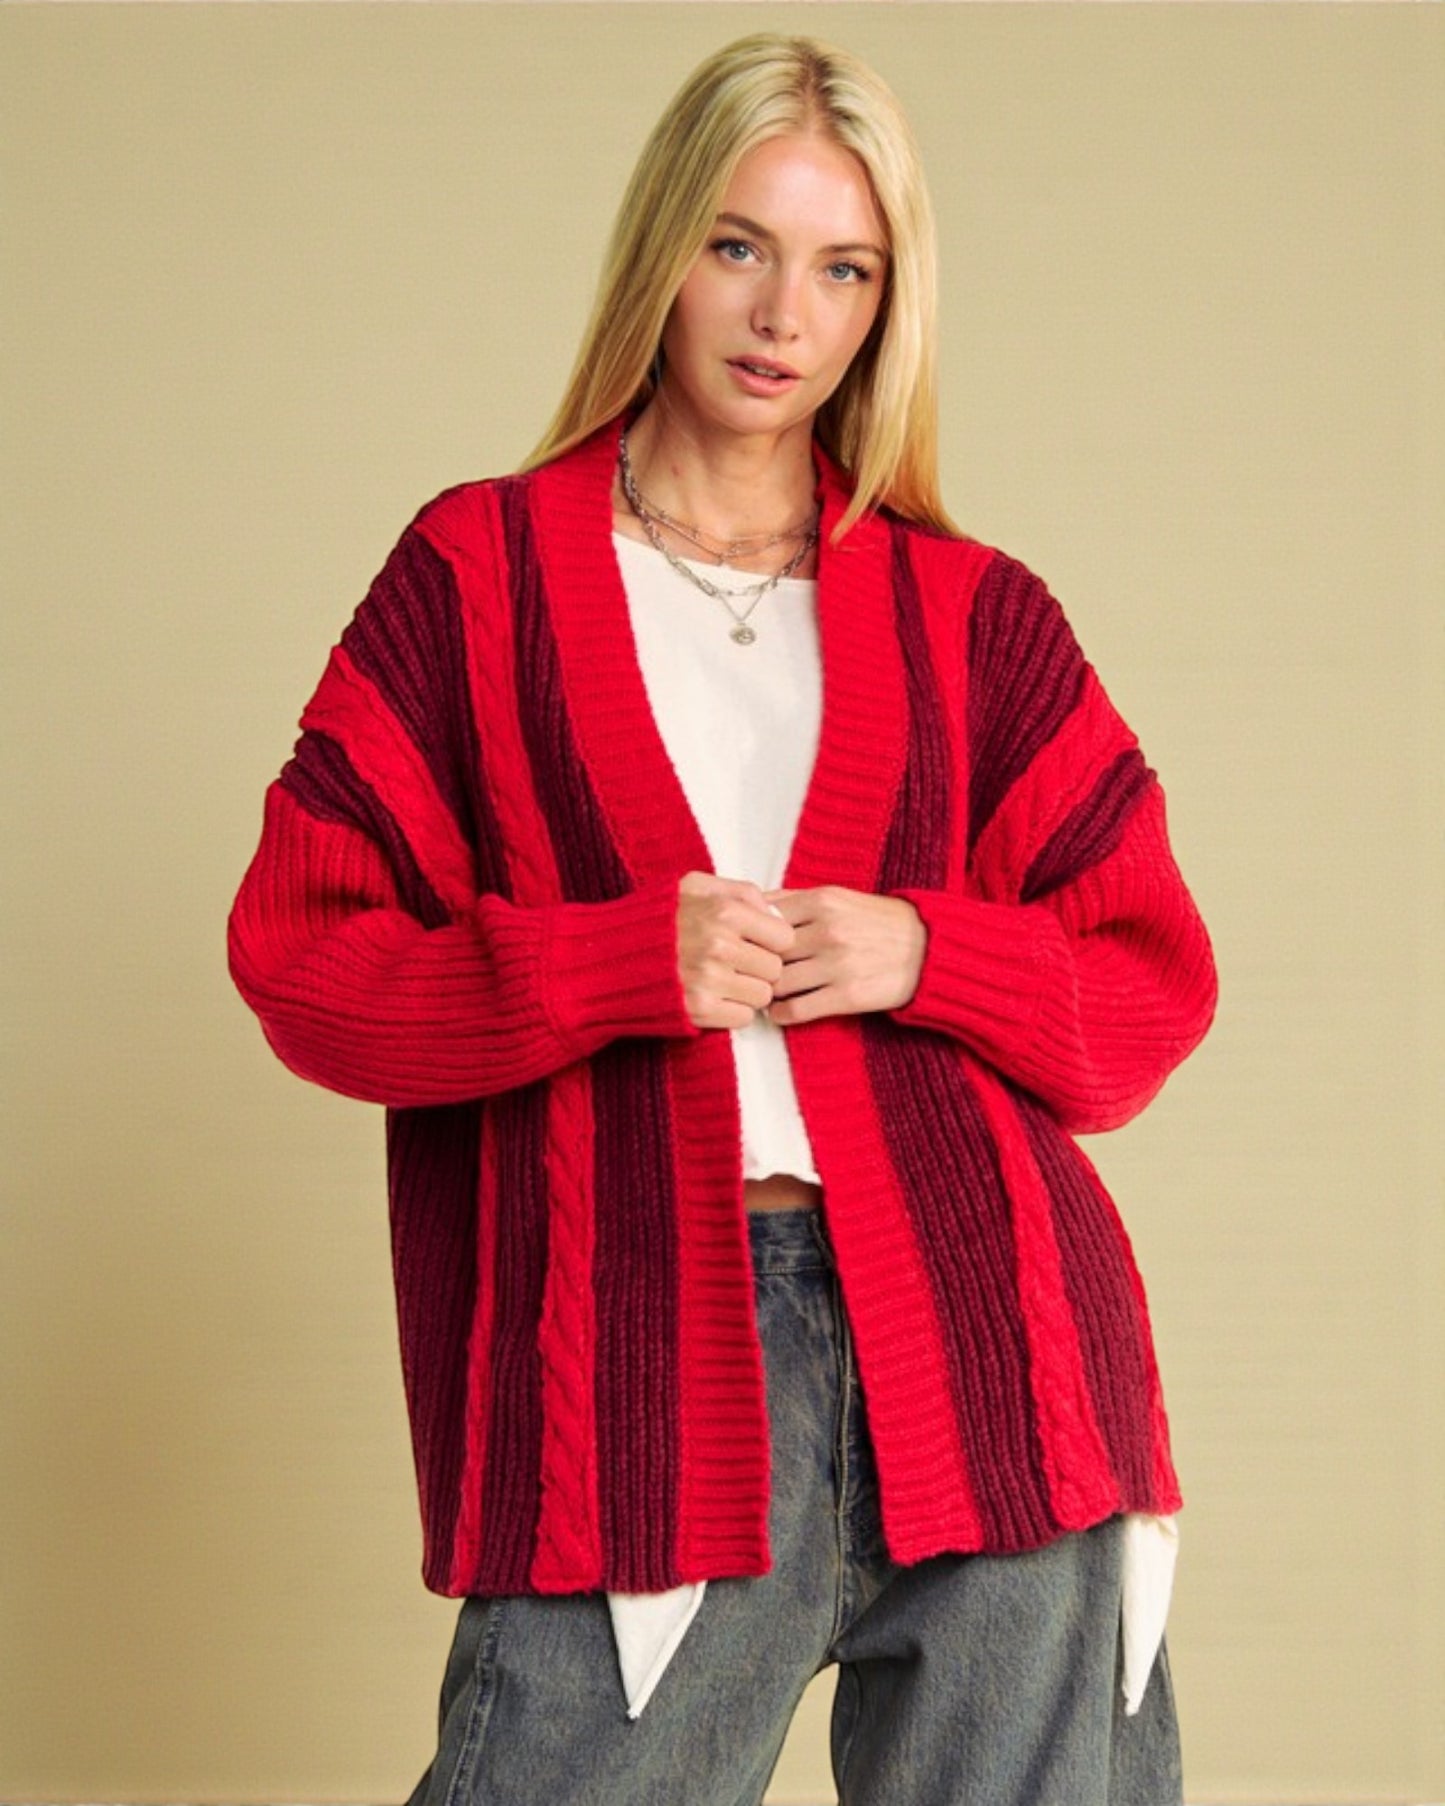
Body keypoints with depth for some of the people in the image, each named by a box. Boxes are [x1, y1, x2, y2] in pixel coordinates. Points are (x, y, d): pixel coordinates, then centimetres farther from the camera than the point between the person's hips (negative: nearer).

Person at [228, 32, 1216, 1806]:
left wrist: (924, 956, -5)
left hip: (981, 1344, 2)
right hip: (637, 1347, -2)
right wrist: (624, 963, -10)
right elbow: (298, 952, 4)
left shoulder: (969, 613, 14)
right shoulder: (479, 572, 9)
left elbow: (1152, 984, 14)